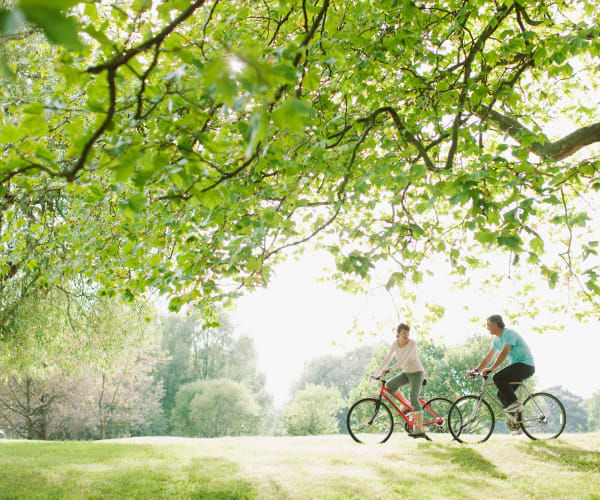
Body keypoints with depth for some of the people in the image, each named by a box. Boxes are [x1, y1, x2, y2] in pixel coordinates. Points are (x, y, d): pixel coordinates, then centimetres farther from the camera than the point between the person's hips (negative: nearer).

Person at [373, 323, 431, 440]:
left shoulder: (412, 343, -21)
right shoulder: (395, 343, -4)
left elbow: (404, 360, -31)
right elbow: (387, 359, 0)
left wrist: (388, 369, -38)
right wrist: (376, 373, -7)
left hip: (417, 372, -6)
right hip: (406, 372, 6)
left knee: (414, 399, -18)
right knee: (389, 385, -12)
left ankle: (420, 429, -17)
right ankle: (406, 406, 5)